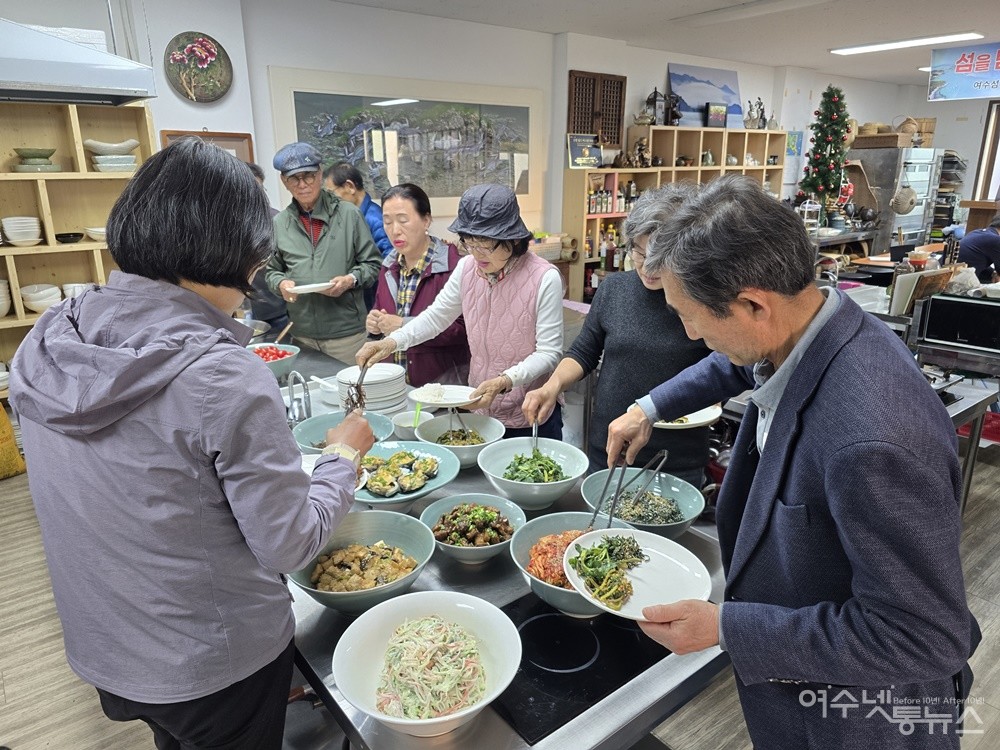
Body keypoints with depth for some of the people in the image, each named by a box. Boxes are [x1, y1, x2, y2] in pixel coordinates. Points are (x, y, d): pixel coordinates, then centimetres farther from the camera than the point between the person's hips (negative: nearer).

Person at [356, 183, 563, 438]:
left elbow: (549, 353, -18)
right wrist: (392, 342, -9)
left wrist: (504, 382, -32)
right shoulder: (467, 268, -4)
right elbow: (436, 316, 6)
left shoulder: (544, 278, -19)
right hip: (480, 410, 5)